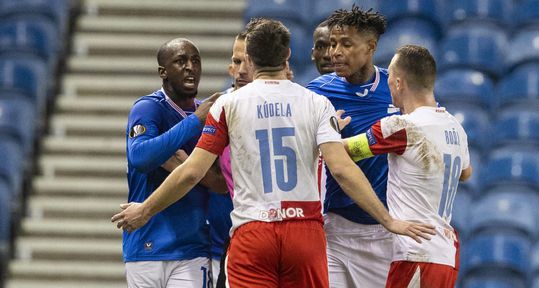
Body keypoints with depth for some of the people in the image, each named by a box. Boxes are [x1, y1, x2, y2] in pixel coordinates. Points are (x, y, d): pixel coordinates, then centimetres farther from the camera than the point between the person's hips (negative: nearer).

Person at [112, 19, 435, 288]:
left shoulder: (229, 104, 2)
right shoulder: (316, 103, 2)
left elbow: (191, 173, 1)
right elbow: (341, 168, -9)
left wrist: (144, 211, 15)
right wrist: (389, 221, -7)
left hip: (251, 233, -1)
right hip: (306, 231, 1)